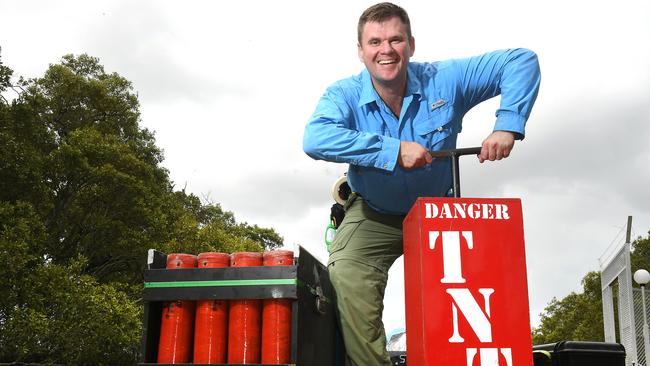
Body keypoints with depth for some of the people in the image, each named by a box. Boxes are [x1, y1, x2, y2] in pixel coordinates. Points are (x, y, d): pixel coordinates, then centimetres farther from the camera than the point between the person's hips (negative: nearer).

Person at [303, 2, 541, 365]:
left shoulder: (444, 80, -14)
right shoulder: (345, 94, -17)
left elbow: (521, 61, -11)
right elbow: (315, 139, -39)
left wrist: (507, 126, -25)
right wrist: (394, 151, -43)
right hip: (373, 215, -1)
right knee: (346, 275, -27)